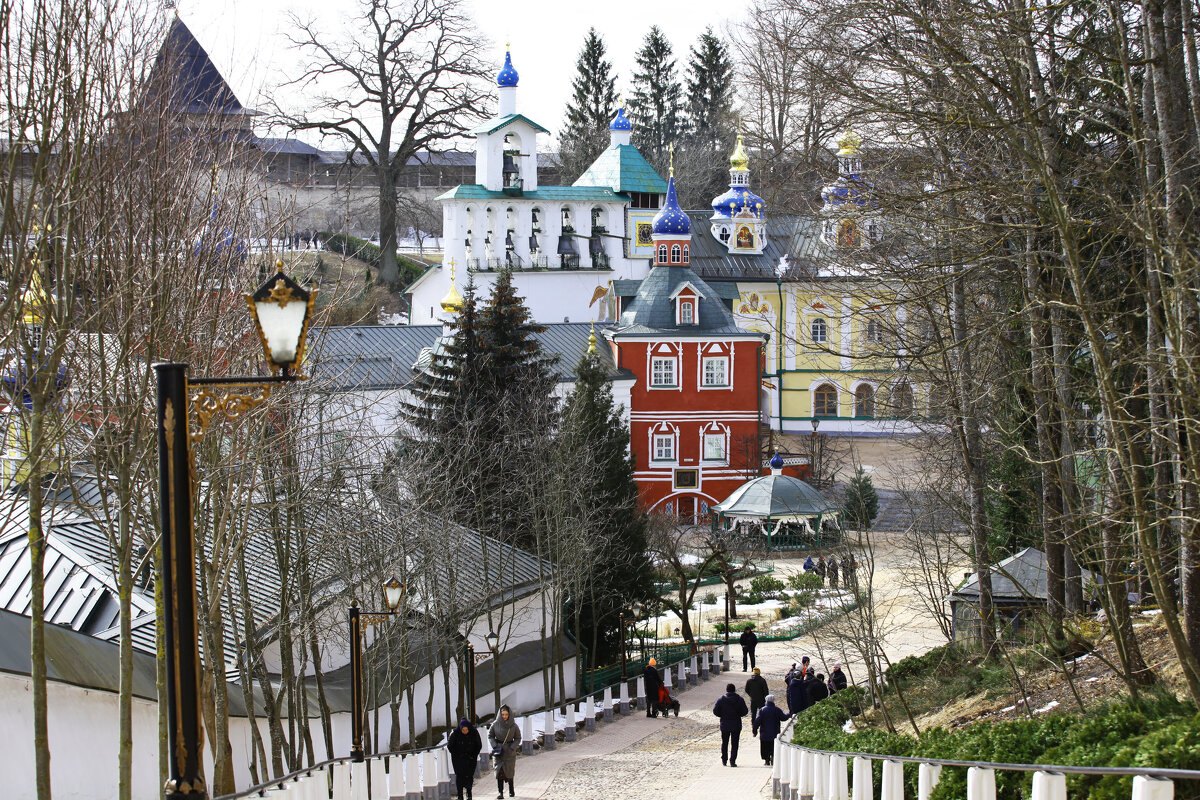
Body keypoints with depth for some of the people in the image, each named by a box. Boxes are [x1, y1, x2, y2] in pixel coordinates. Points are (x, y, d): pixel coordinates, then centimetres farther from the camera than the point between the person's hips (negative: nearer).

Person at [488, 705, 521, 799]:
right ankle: (500, 792, -8)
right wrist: (495, 746, -8)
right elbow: (490, 736, 6)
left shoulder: (514, 726, -7)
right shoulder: (495, 724, -6)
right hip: (498, 751, 0)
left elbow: (518, 738, 3)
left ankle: (511, 791, 22)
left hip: (509, 752, 0)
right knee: (499, 771, -8)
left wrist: (512, 748, -10)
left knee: (509, 772, 6)